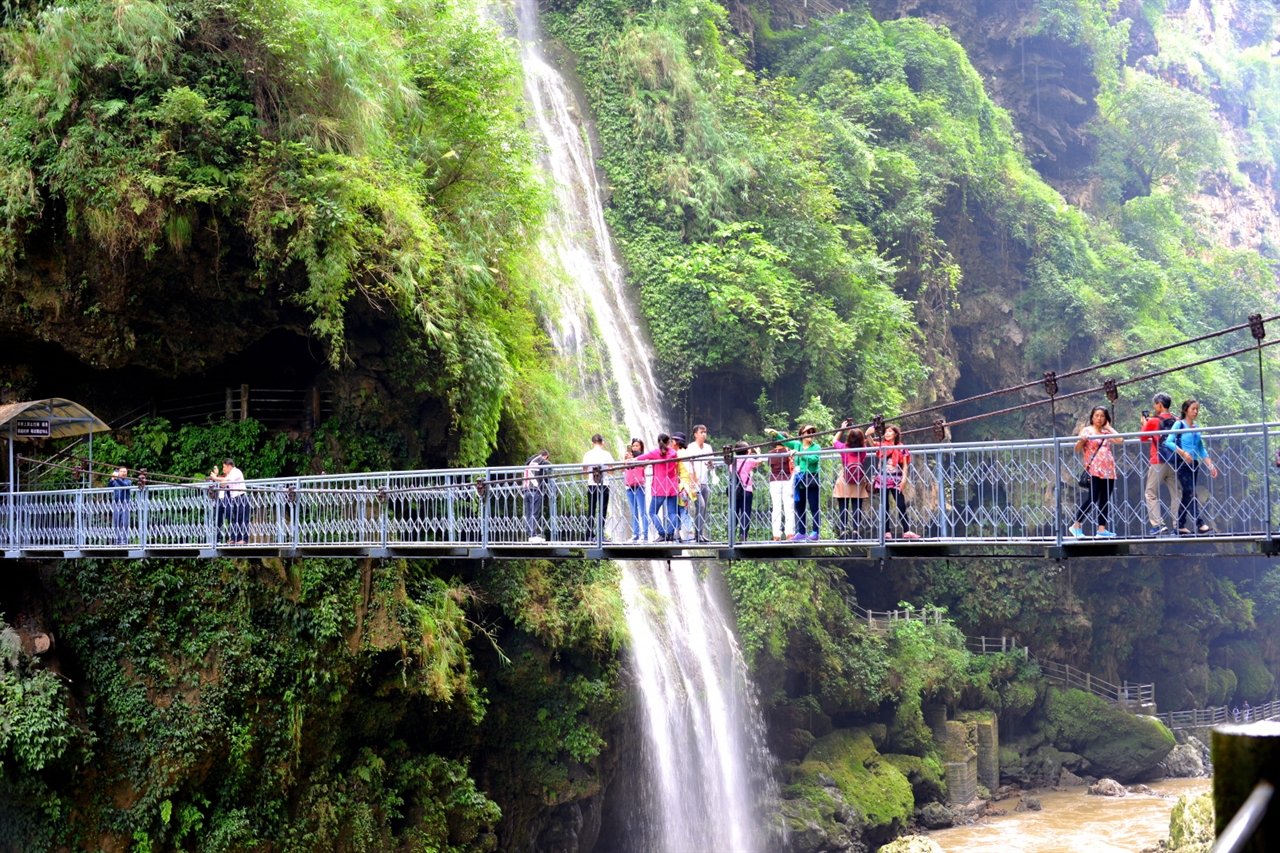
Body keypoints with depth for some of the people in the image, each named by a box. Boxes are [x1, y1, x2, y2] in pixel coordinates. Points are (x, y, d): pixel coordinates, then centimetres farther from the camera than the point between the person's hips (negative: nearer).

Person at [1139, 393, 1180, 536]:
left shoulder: (1152, 421, -4)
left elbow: (1143, 438, 6)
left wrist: (1145, 424, 21)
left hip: (1158, 462, -4)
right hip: (1174, 462, 4)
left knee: (1151, 494, 3)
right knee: (1176, 494, 8)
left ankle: (1158, 525, -8)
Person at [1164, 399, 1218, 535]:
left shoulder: (1196, 428, 15)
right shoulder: (1179, 425, -3)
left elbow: (1202, 449, 18)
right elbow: (1168, 442, -13)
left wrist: (1210, 465, 10)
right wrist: (1183, 453, -24)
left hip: (1194, 464, 7)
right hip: (1182, 463, -7)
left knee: (1187, 496, 7)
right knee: (1191, 494, -13)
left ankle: (1181, 526, 12)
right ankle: (1200, 524, -19)